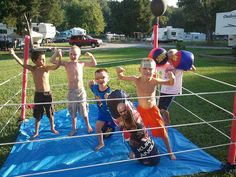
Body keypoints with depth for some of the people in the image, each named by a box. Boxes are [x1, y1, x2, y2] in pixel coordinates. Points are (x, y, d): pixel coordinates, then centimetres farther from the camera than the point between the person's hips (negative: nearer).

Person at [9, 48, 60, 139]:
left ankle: (52, 128, 35)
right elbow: (22, 64, -13)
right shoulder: (33, 69, -4)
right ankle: (36, 132, 28)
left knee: (50, 113, 14)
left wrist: (60, 57, -41)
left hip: (48, 94, -1)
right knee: (37, 115, 12)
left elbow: (56, 66, -27)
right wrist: (14, 55, -24)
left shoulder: (46, 68, -10)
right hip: (38, 95, 1)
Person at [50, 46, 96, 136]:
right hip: (71, 91, 0)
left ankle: (88, 125, 33)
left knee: (83, 110, 10)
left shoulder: (81, 64, -1)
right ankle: (74, 129, 28)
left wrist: (91, 56, -7)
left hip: (81, 90, 0)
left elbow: (94, 64, 9)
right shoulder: (66, 64, -5)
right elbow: (52, 61, -9)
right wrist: (56, 53, -25)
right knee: (73, 111, 12)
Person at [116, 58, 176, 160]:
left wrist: (171, 78, -32)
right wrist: (119, 71, -29)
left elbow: (170, 83, -9)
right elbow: (121, 77, -7)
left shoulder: (155, 81, -19)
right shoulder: (136, 80, -18)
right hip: (141, 110, 1)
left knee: (162, 131, 7)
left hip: (153, 110, 0)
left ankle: (170, 152, 29)